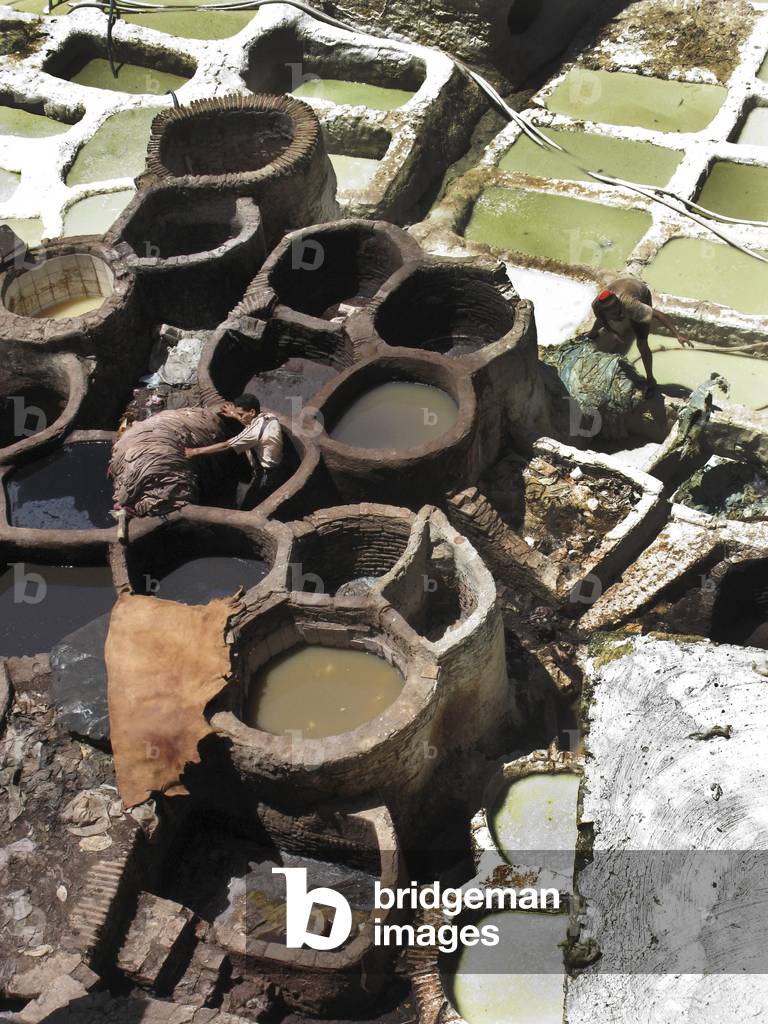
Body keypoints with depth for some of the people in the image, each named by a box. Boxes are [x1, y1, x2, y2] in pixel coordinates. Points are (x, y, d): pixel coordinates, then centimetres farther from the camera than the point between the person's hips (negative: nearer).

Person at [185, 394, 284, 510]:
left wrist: (196, 451, -18)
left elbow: (226, 446, -24)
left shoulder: (256, 430, -28)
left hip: (264, 478, -9)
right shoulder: (270, 417, -3)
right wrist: (235, 415, 20)